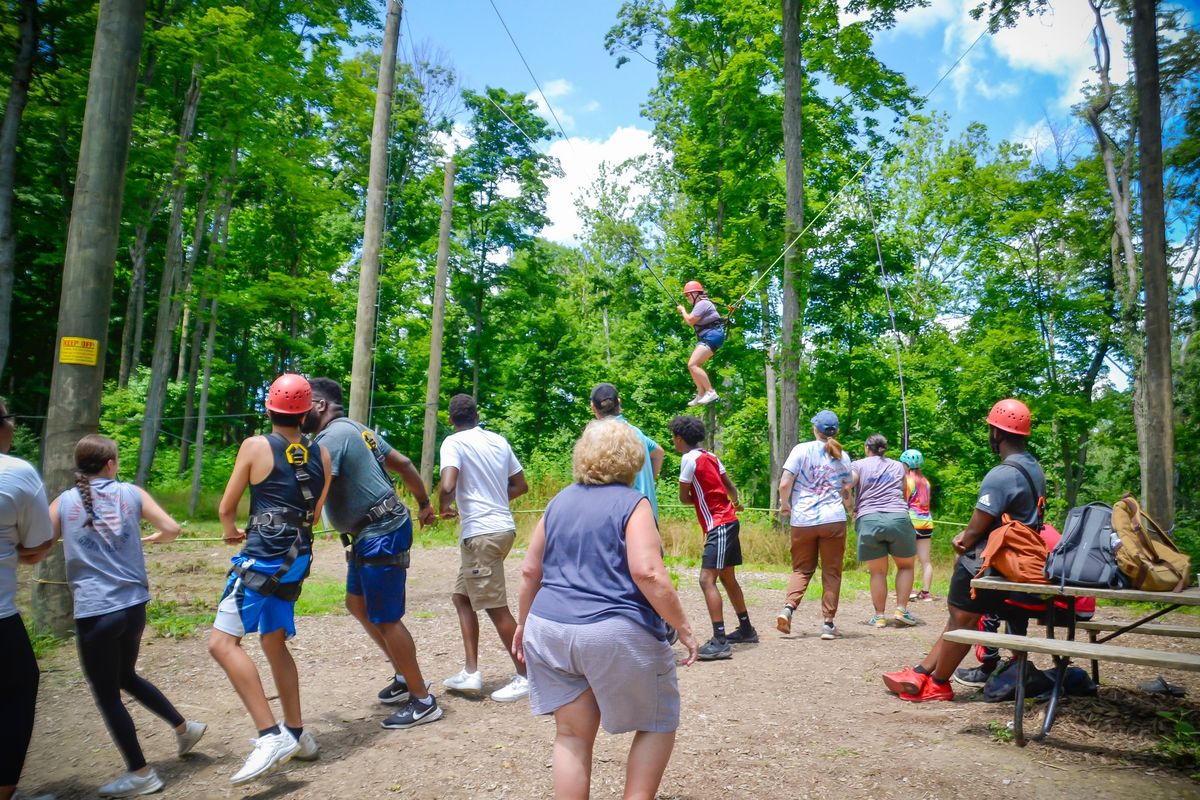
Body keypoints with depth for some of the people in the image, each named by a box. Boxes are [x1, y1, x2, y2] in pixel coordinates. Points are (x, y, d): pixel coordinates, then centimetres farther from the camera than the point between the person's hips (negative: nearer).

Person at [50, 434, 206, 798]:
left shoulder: (64, 502, 0)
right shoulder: (131, 493, 3)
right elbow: (171, 529, -2)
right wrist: (153, 538, 19)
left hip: (94, 613, -4)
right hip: (134, 606, 4)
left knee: (107, 695, 10)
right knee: (126, 676, 28)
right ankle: (184, 727, 31)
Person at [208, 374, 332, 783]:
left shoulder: (255, 446, -5)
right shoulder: (321, 454, 7)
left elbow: (226, 508, 3)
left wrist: (231, 529, 24)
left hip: (263, 557, -7)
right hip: (297, 559, 7)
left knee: (223, 642, -8)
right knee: (274, 644, 20)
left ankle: (271, 736, -17)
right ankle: (297, 734, 27)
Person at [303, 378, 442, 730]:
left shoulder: (332, 436, -15)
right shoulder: (356, 430, 14)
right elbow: (403, 463, 18)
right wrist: (424, 504, 24)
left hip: (381, 535, -10)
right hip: (372, 533, 10)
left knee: (386, 619, -1)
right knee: (357, 603, 20)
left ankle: (423, 701, 11)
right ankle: (404, 676, 29)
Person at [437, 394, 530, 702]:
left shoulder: (454, 442, -8)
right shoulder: (499, 440, 11)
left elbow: (447, 486, -23)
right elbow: (521, 485, 16)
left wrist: (443, 507, -2)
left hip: (481, 532, -8)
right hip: (503, 526, 8)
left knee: (496, 607, 1)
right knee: (462, 595, 17)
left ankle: (525, 677, 10)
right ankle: (471, 672, 17)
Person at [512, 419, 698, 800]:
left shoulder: (559, 501, 10)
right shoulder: (632, 503, -7)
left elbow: (530, 572, 13)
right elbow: (647, 573, -18)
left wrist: (525, 624, 24)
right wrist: (683, 628, -10)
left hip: (549, 630, 6)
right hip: (614, 637, -5)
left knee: (572, 735, 14)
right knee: (658, 724, 15)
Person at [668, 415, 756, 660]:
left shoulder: (689, 459, -14)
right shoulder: (710, 456, 10)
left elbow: (684, 498, -7)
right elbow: (730, 487, 18)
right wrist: (735, 504, 38)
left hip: (719, 526, -9)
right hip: (728, 522, 9)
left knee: (707, 580, -14)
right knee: (727, 578, 19)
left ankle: (720, 642, -17)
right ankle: (746, 630, 30)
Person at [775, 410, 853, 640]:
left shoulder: (801, 450, -2)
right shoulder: (842, 457, 5)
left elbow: (784, 484, -8)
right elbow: (846, 492, 7)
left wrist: (785, 505, 10)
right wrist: (847, 508, 28)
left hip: (802, 520, 0)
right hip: (834, 519, 0)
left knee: (802, 569, 13)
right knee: (831, 572, 10)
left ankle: (788, 608, -7)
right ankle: (828, 622, 11)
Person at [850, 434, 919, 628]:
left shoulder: (858, 465, 8)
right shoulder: (898, 467, 18)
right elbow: (904, 494, 21)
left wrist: (852, 511, 9)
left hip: (868, 519, -1)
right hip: (898, 517, 1)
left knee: (878, 572, 8)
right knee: (905, 566, 18)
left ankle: (879, 616, 10)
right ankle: (901, 609, 11)